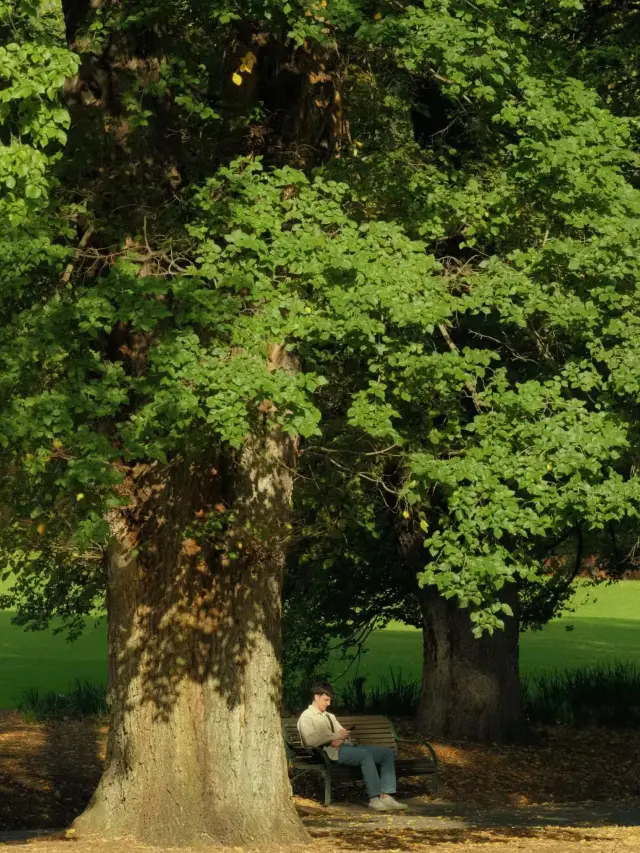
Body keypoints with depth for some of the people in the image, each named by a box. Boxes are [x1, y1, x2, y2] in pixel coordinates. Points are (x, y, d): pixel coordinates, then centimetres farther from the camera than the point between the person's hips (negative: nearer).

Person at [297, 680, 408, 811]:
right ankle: (375, 798, -36)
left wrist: (340, 740, -4)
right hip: (332, 751, -8)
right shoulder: (306, 717, 5)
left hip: (346, 747, 8)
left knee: (388, 753, -7)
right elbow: (309, 740, -14)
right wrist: (336, 736, -12)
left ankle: (386, 796, -22)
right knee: (365, 755, -35)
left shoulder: (329, 716, 32)